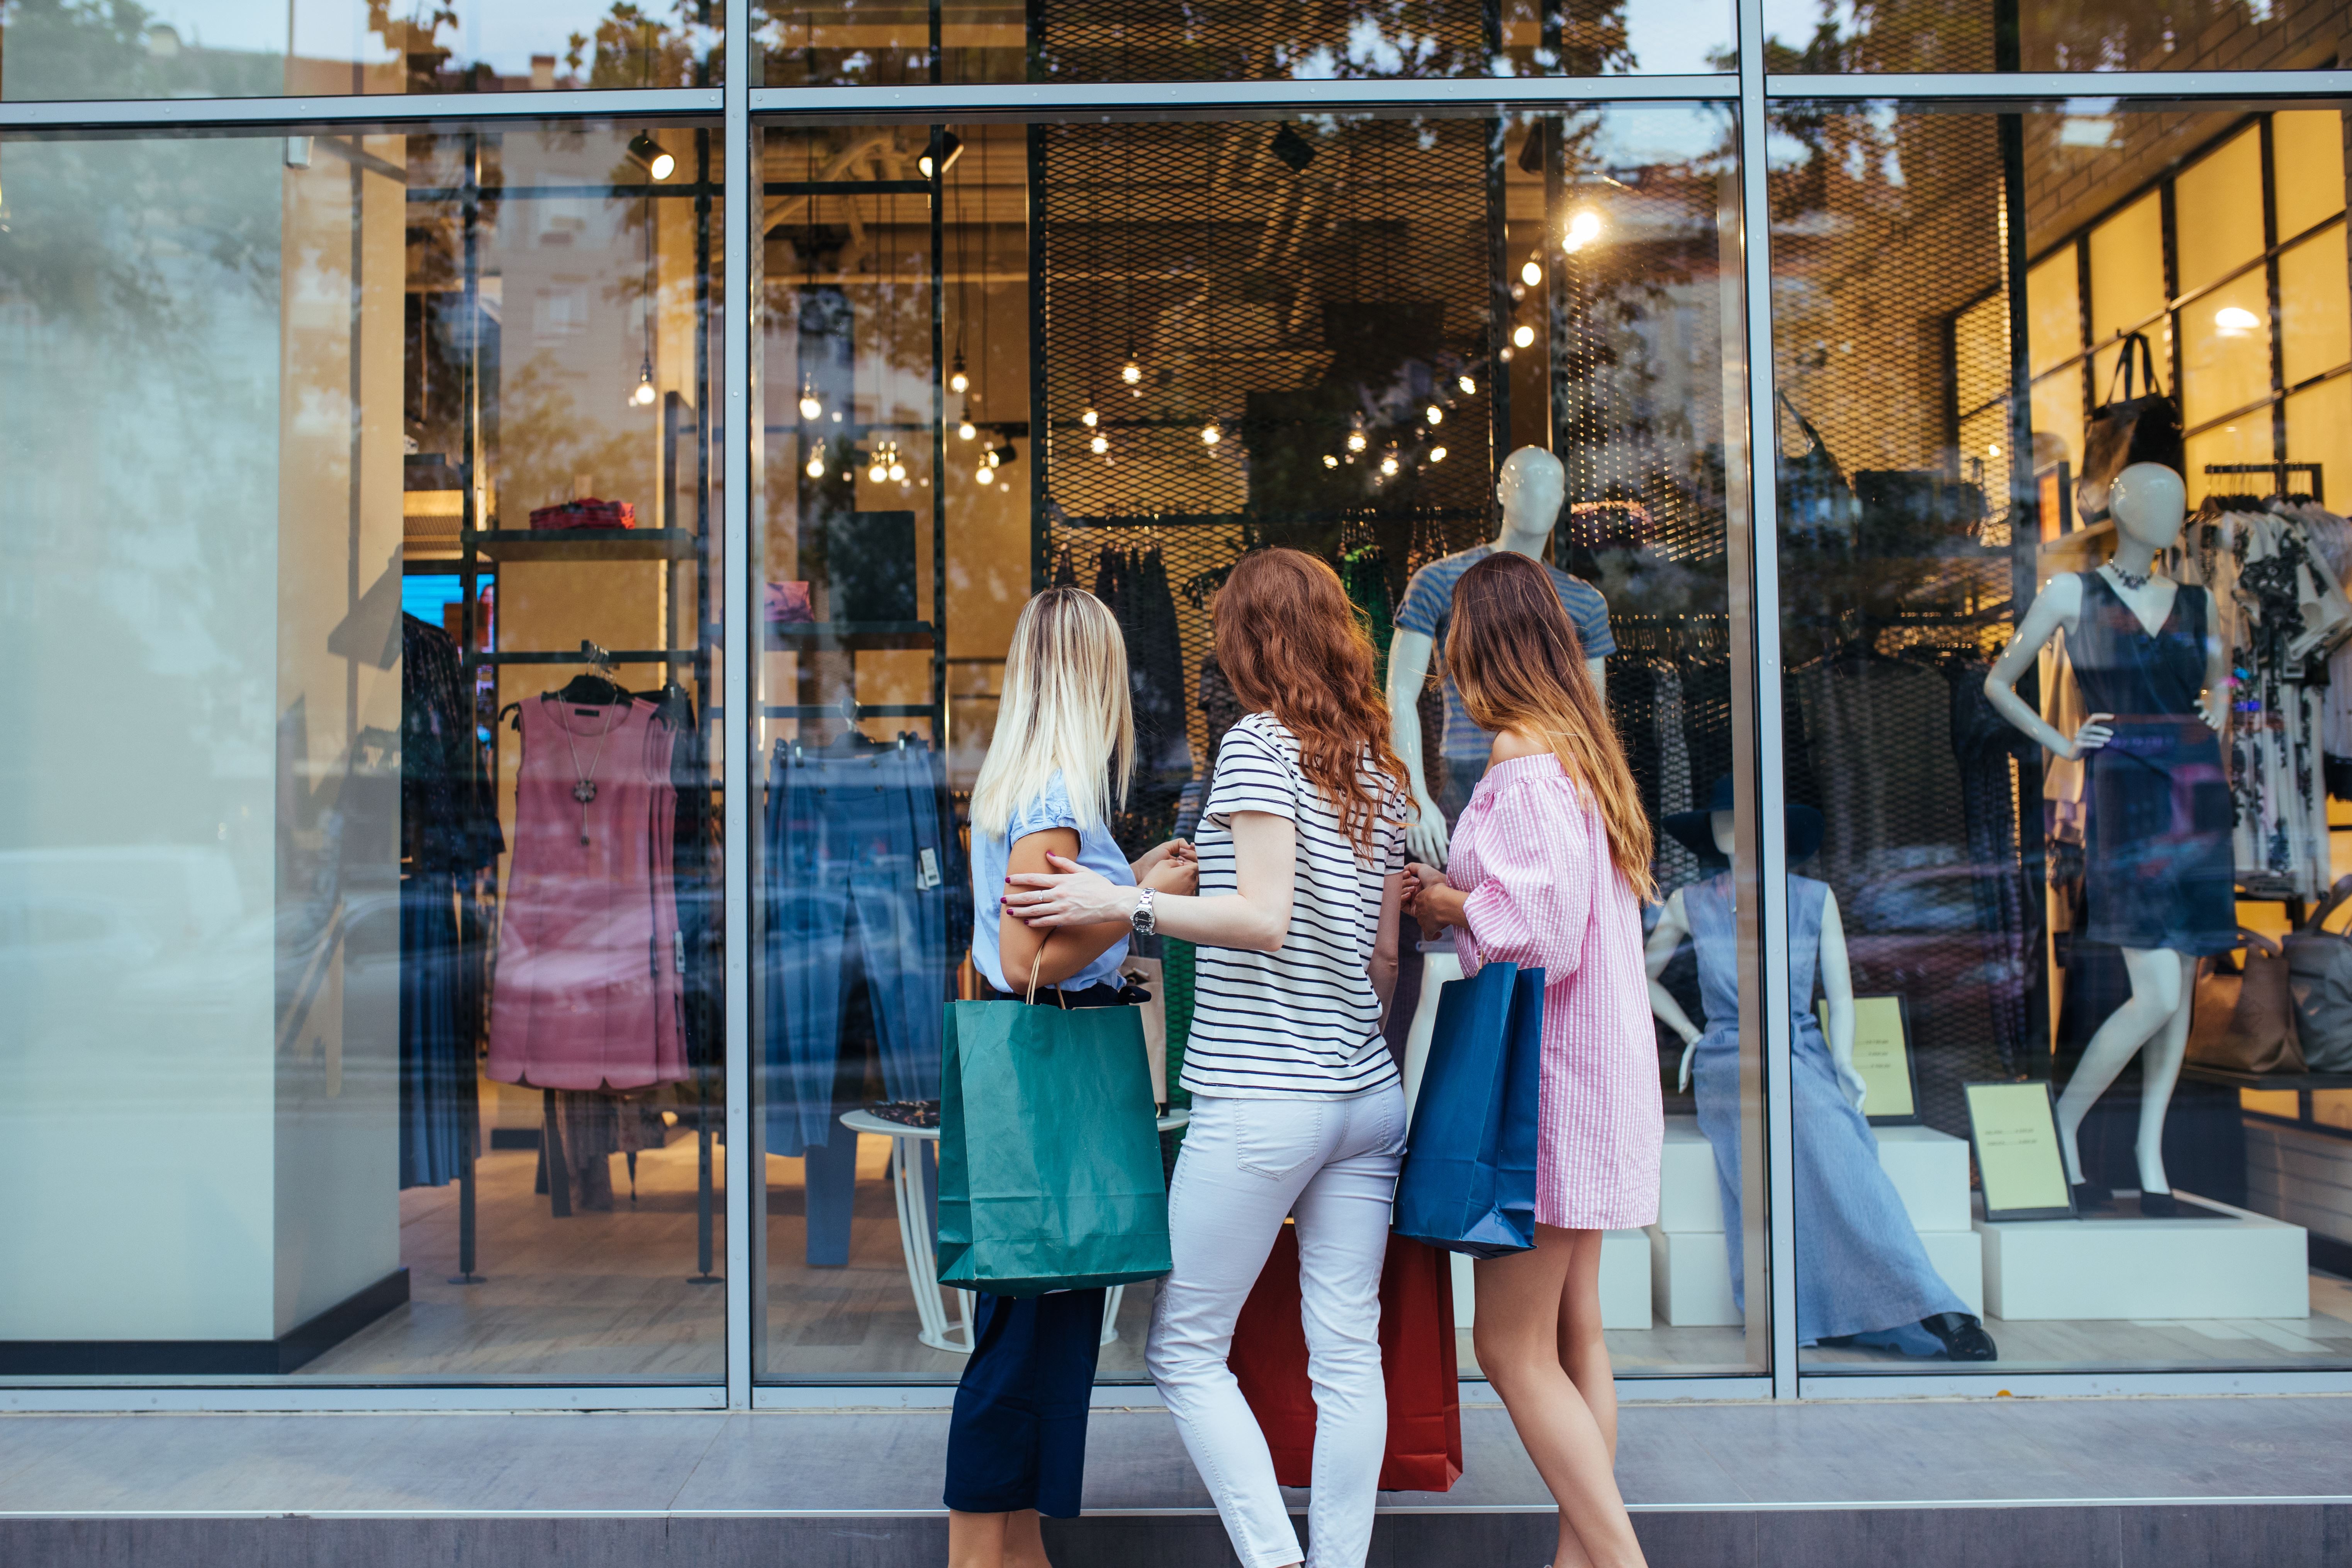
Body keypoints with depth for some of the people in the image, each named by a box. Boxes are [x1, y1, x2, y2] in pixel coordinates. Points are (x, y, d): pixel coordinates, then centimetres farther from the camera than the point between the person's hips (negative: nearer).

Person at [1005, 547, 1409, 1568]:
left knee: (1183, 1349, 4)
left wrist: (1124, 903, -17)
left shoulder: (1259, 744, -8)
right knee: (1346, 1351, 8)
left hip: (1261, 1098, -7)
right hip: (1368, 1093, 7)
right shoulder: (1379, 769, 13)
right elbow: (1383, 958, 15)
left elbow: (1264, 917, -19)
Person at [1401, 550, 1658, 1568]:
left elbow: (1543, 928, -22)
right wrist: (1462, 891, 11)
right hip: (1593, 1065, 10)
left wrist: (1450, 905, -6)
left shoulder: (1521, 761, -16)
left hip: (1547, 1068, -10)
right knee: (1573, 1336, 14)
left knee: (1515, 1350, -4)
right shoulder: (1582, 750, 14)